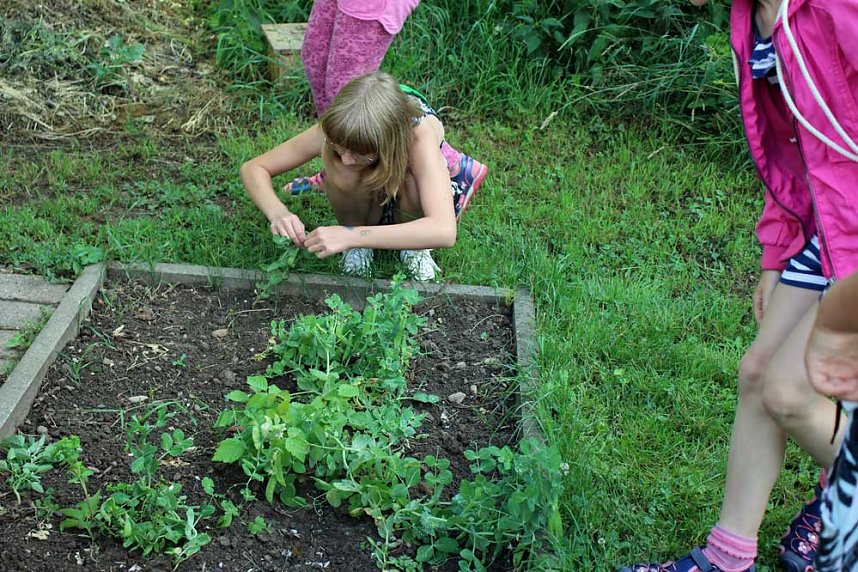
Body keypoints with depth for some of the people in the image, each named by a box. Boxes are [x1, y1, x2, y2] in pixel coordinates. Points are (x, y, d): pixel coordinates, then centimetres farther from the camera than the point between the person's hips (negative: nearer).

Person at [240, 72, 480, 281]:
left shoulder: (420, 134, -41)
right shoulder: (337, 131, -32)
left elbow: (444, 231, -53)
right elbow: (253, 168, -24)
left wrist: (351, 236, -56)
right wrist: (278, 213, -45)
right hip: (365, 202, 2)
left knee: (415, 186, -38)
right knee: (340, 173, -34)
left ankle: (412, 245, -5)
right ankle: (359, 244, -5)